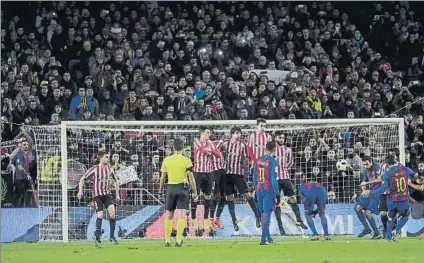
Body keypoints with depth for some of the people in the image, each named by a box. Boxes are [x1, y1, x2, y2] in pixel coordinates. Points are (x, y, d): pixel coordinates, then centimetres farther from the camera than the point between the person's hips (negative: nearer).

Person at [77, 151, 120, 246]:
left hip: (107, 194, 3)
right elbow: (82, 179, 0)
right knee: (100, 215, -12)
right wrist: (80, 191, -9)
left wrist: (117, 194, 16)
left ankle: (112, 236, -1)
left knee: (112, 214, -14)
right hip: (97, 195, -3)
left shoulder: (110, 169, 4)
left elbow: (115, 181, 20)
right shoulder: (94, 169, -8)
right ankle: (97, 238, 1)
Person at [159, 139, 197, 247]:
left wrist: (160, 191, 17)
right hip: (182, 188, -2)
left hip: (170, 188, 2)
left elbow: (162, 177, 7)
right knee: (181, 215, -4)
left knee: (169, 216, 10)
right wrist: (195, 192, -1)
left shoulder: (166, 160, 4)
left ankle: (167, 240, 11)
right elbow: (191, 178, -6)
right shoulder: (186, 160, -4)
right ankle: (178, 240, -10)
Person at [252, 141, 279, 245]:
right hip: (269, 191, -6)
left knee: (263, 213, 13)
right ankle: (263, 239, -14)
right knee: (266, 214, -7)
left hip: (259, 190, 6)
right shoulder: (273, 162, -10)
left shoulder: (258, 161, 8)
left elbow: (254, 178, 13)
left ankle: (268, 237, 20)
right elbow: (274, 179, -14)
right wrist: (276, 194, -11)